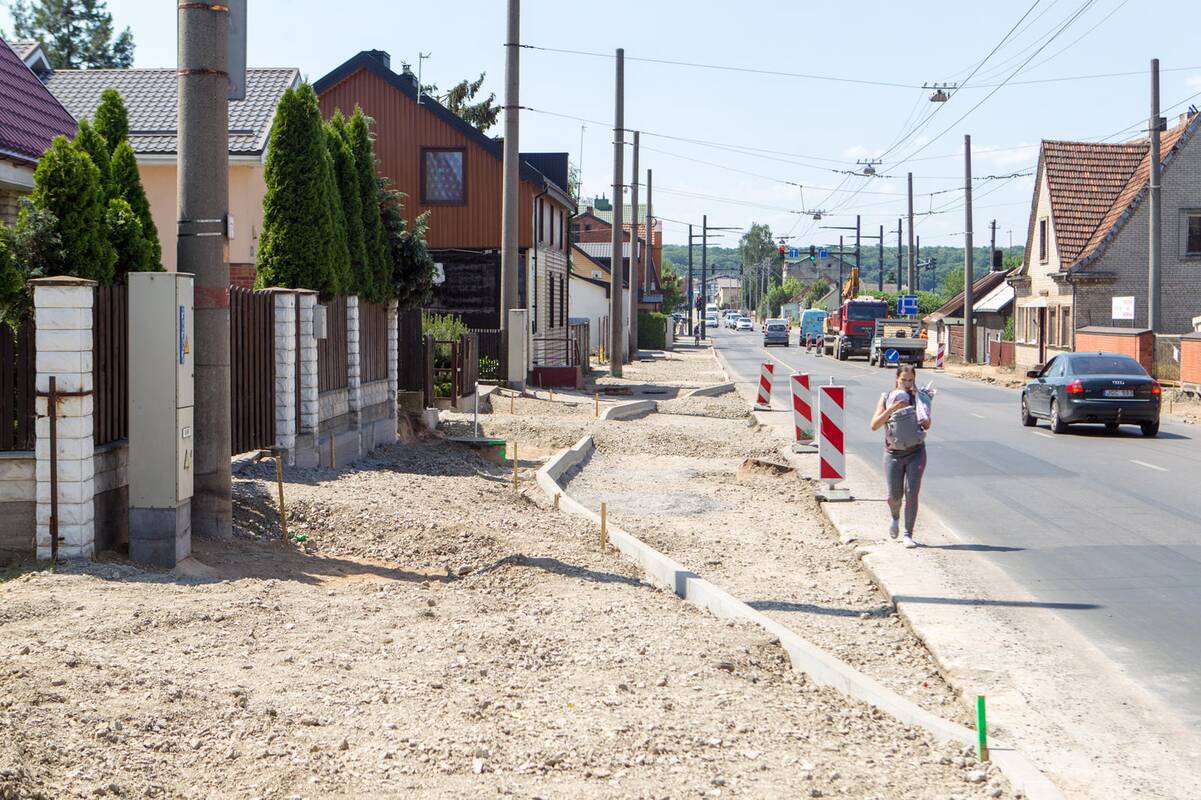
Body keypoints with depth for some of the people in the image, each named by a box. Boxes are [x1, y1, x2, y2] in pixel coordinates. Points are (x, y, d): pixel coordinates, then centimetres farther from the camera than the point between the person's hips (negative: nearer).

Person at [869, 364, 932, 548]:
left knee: (911, 495, -7)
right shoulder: (886, 398, 0)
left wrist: (919, 405, -18)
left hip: (915, 453, 0)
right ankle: (895, 519, 35)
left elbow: (927, 426, -4)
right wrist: (892, 408, -18)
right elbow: (874, 425, -9)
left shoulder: (919, 398, 1)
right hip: (893, 453, 0)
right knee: (894, 496, 1)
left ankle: (908, 535, 3)